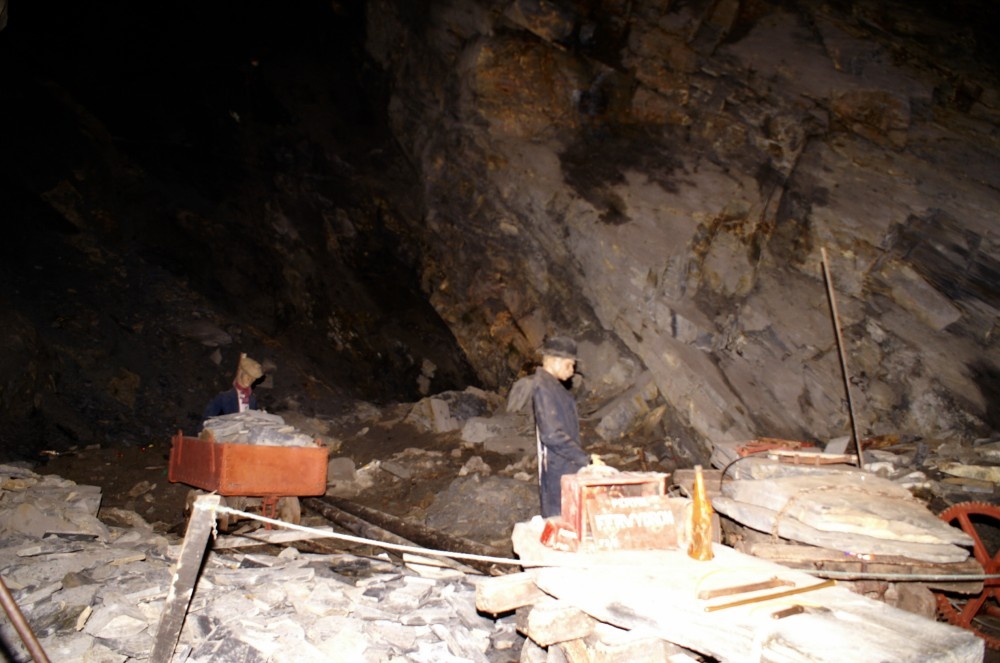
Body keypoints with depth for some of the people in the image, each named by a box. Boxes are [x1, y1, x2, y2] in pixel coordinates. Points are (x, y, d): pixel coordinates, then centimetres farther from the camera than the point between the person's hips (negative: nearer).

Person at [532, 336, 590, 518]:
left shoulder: (552, 385, 14)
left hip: (566, 467, 10)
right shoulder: (543, 387, -16)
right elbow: (552, 435, -24)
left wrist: (583, 458, 15)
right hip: (558, 469, -10)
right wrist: (585, 459, -23)